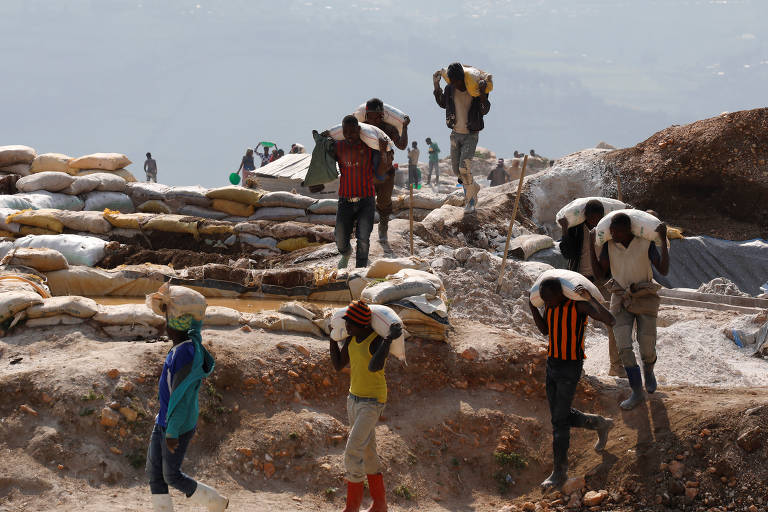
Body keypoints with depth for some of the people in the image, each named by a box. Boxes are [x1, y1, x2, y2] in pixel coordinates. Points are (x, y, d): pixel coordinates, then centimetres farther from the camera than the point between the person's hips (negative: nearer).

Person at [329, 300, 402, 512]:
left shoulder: (378, 341, -24)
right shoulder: (352, 338, 1)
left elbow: (374, 367, -42)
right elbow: (338, 365, 8)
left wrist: (389, 338, -41)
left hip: (373, 403, -9)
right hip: (354, 398, 9)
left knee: (352, 452, -14)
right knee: (367, 452, 15)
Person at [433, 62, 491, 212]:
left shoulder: (475, 90, -16)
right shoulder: (450, 89, -4)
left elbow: (484, 111, -22)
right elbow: (443, 104, 15)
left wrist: (482, 93, -36)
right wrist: (436, 86, 2)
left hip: (471, 136, -5)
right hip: (456, 134, 5)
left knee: (464, 168, -19)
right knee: (456, 169, 9)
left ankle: (470, 201, -6)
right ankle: (473, 187, 37)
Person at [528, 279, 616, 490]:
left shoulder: (579, 304, -20)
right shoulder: (551, 304, 1)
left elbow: (610, 321, -30)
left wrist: (590, 298, -42)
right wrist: (532, 308, 3)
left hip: (571, 369, -8)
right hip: (552, 364, 8)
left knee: (559, 421, -5)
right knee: (560, 417, 17)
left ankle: (559, 473, 6)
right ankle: (600, 424, 40)